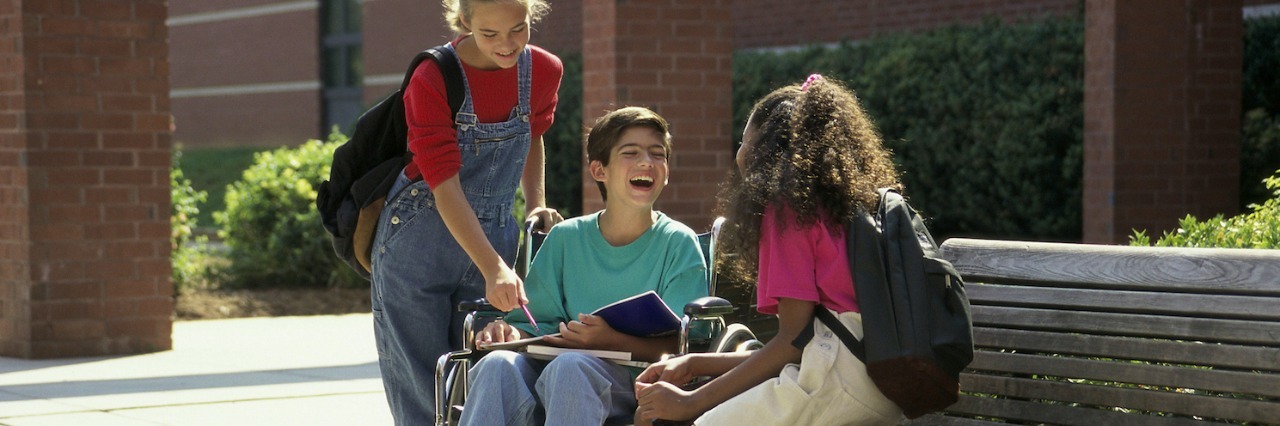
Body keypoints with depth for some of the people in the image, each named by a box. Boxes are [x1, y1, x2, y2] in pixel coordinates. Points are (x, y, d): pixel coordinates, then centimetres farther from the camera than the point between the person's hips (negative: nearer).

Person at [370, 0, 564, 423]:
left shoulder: (545, 71, -3)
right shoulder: (432, 80, -18)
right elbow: (445, 188, -23)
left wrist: (536, 204, 6)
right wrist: (494, 269, -32)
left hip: (495, 237, 4)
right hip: (420, 241, -4)